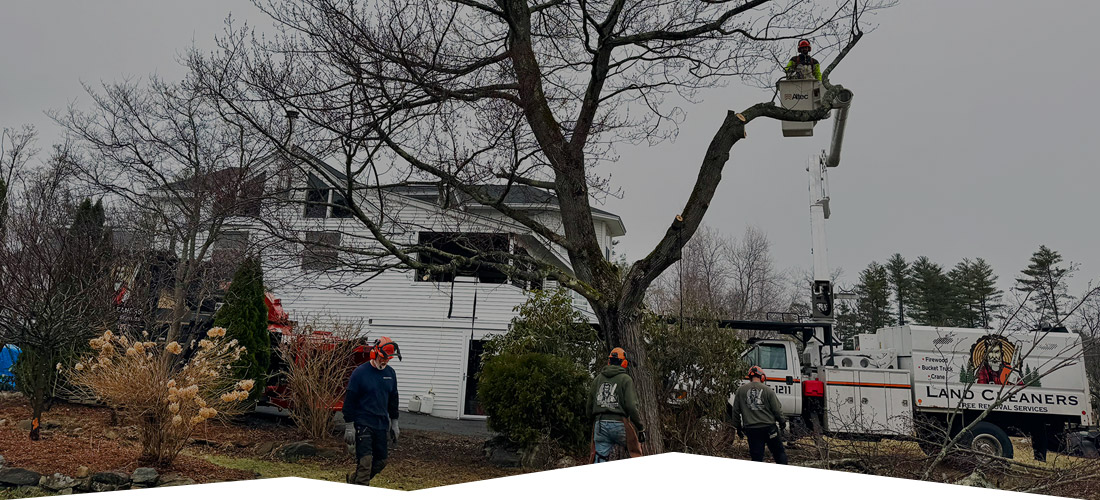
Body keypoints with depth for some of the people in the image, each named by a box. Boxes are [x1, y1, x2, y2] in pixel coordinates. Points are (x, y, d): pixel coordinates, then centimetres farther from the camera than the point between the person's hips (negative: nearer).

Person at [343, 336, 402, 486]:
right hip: (363, 424, -6)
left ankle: (353, 479, 30)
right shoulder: (360, 373, -9)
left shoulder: (390, 373, 8)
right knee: (365, 460, -12)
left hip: (381, 424, 6)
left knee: (381, 461, 10)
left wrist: (394, 422, 18)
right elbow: (350, 399, -7)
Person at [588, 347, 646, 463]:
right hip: (619, 424, -4)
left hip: (599, 424, 4)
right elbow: (631, 406, -9)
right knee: (635, 454, 15)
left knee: (599, 461, 4)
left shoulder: (598, 379, 13)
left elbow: (590, 405, 15)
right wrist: (641, 428, -3)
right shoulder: (626, 379, -1)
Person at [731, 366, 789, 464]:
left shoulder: (741, 390, 1)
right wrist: (782, 422, 15)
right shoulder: (767, 390, -5)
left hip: (751, 429, 2)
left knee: (756, 457, 6)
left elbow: (736, 410, 6)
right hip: (768, 427, -1)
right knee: (780, 453, 12)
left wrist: (738, 426, 17)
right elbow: (777, 409, -1)